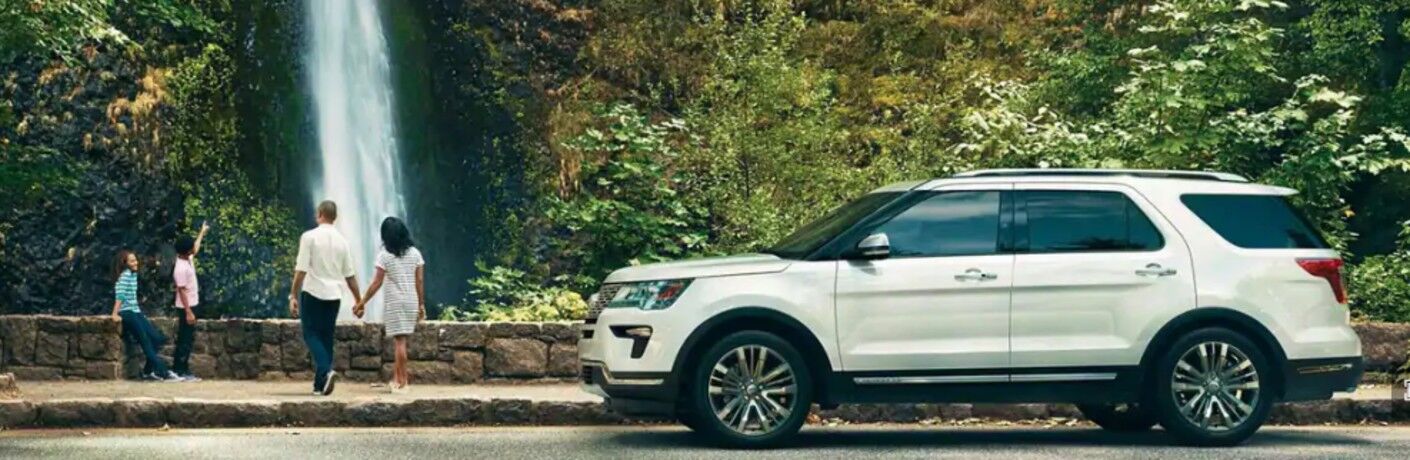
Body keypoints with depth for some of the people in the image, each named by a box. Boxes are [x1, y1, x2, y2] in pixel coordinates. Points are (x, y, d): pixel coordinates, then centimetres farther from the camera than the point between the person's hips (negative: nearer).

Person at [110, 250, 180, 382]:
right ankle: (163, 372, -8)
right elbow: (120, 294, -21)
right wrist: (115, 314, -28)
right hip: (127, 313, -9)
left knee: (156, 339, 3)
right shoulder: (125, 275, -12)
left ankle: (147, 372, 9)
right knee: (146, 342, -8)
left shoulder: (133, 274, 15)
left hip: (136, 312, 9)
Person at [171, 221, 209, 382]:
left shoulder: (187, 259, 5)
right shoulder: (181, 268, -23)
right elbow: (182, 291, -23)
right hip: (187, 308, -10)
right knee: (186, 340, -6)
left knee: (185, 339, 12)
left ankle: (177, 369, 17)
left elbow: (196, 249, 29)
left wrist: (202, 233, 39)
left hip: (191, 305, 10)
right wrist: (188, 312, -24)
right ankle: (183, 371, -4)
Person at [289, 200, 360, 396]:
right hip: (334, 295, 4)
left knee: (311, 334, 2)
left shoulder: (309, 237, -7)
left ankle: (325, 371, -23)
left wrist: (293, 295, -6)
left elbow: (301, 270, -11)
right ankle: (320, 384, 11)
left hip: (313, 292, -4)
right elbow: (350, 275, 9)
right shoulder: (341, 240, 6)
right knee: (326, 337, 11)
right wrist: (358, 299, 18)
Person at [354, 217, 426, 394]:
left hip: (394, 303, -3)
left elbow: (376, 283, -7)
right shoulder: (415, 253, 4)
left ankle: (402, 382, 0)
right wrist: (421, 305, 12)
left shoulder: (385, 255, -6)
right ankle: (397, 379, 14)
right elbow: (420, 281, 5)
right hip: (412, 301, 4)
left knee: (400, 340, -2)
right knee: (401, 340, 11)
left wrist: (363, 302, 0)